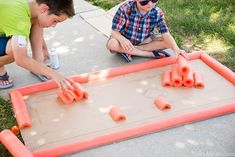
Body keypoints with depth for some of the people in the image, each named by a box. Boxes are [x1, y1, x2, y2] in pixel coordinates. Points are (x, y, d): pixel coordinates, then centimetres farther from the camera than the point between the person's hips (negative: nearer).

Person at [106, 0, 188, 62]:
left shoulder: (157, 13, -20)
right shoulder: (125, 9, -27)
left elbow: (166, 35, -23)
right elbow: (114, 31, -22)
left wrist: (176, 49, -42)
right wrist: (122, 39, -46)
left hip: (145, 41, 2)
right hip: (126, 40, -2)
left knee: (168, 43, -19)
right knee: (112, 44, -35)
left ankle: (129, 51, -19)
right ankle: (152, 54, -23)